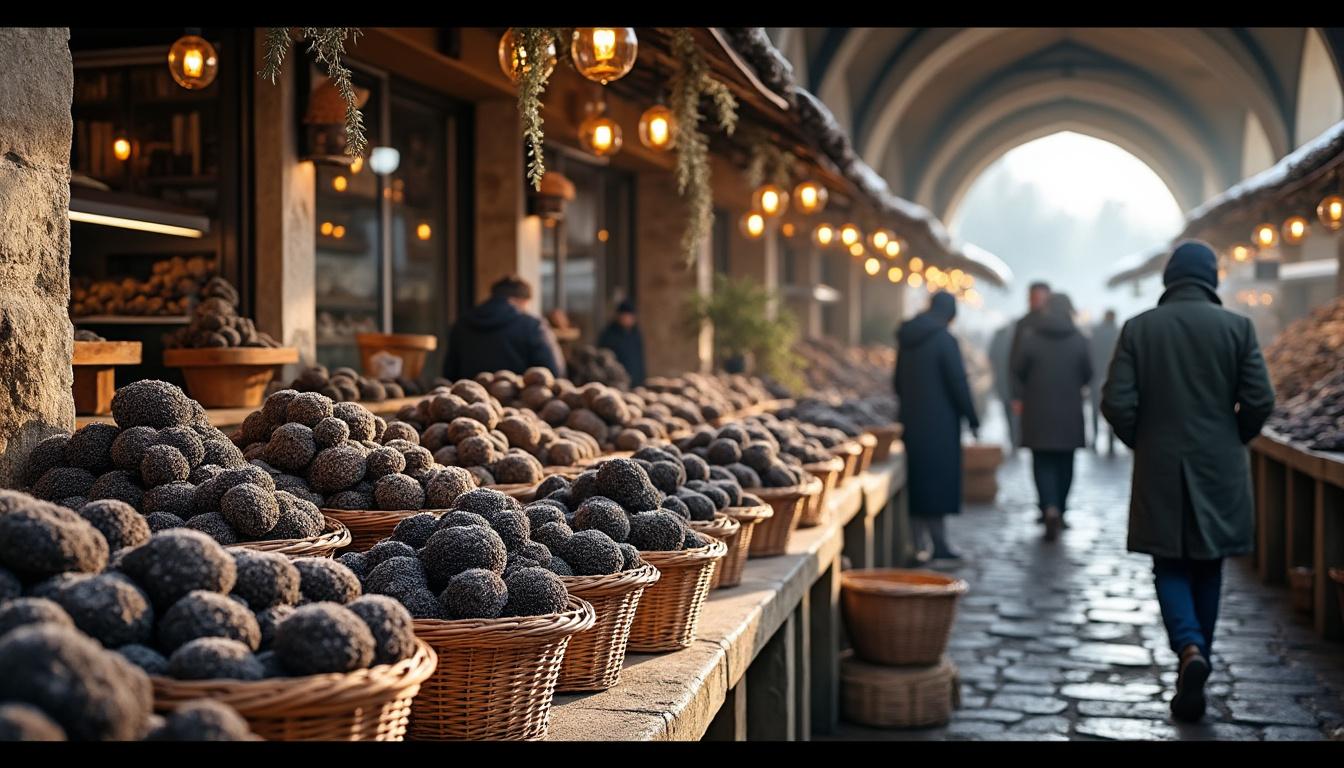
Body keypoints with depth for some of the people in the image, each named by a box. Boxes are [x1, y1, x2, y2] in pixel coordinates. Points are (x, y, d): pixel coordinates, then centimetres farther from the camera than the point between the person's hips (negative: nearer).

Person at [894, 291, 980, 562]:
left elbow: (898, 382, 15)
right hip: (939, 424, -6)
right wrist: (972, 419, -5)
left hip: (912, 421, 7)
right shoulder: (944, 340, -13)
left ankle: (918, 545, 13)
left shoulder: (907, 339, 8)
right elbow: (958, 383, -13)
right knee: (937, 481, -1)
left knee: (918, 480, 11)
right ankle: (938, 544, 3)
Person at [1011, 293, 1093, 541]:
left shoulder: (1030, 337, -8)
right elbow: (1088, 376, 2)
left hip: (1038, 413, -1)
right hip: (1069, 415, 1)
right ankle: (1058, 513, 20)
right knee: (1065, 464, 12)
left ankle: (1050, 509, -18)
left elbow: (1017, 372, -3)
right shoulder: (1079, 340, -5)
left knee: (1042, 464, 1)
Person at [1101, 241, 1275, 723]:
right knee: (1207, 570, 13)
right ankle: (1195, 669, 19)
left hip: (1159, 472, -1)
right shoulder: (1237, 327, -3)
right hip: (1220, 471, 1)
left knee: (1171, 569, 9)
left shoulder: (1139, 328, -4)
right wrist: (1232, 441, 11)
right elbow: (1259, 401, -7)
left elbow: (1116, 403, -9)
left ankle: (1190, 650, -16)